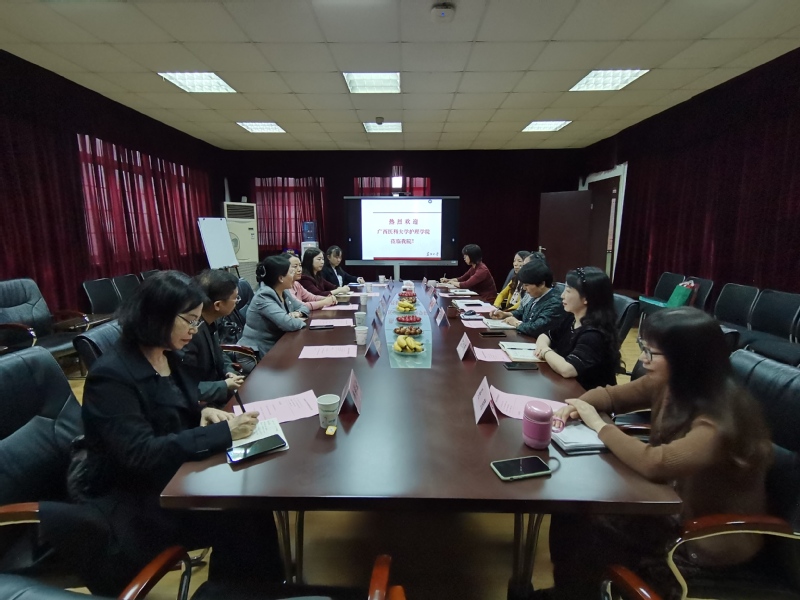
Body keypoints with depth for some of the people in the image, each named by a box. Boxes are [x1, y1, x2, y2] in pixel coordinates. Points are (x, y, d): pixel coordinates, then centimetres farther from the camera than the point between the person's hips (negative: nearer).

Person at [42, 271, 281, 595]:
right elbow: (140, 454, -28)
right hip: (129, 500, -7)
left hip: (171, 475, 7)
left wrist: (203, 413, -7)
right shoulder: (111, 376, -22)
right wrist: (223, 433, -30)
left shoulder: (166, 357, 2)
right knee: (241, 522, -22)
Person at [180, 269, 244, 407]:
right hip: (202, 405, -8)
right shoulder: (189, 333, -30)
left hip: (214, 384, 8)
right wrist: (225, 386, -19)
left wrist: (229, 372, -2)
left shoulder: (209, 322, -3)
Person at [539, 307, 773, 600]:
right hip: (676, 505, 7)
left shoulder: (721, 417, -31)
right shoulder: (668, 383, -8)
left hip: (711, 538, -7)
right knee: (572, 510, -2)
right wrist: (578, 405, -16)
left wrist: (599, 425, -27)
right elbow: (612, 394, 5)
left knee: (583, 531, -10)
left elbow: (655, 464, -40)